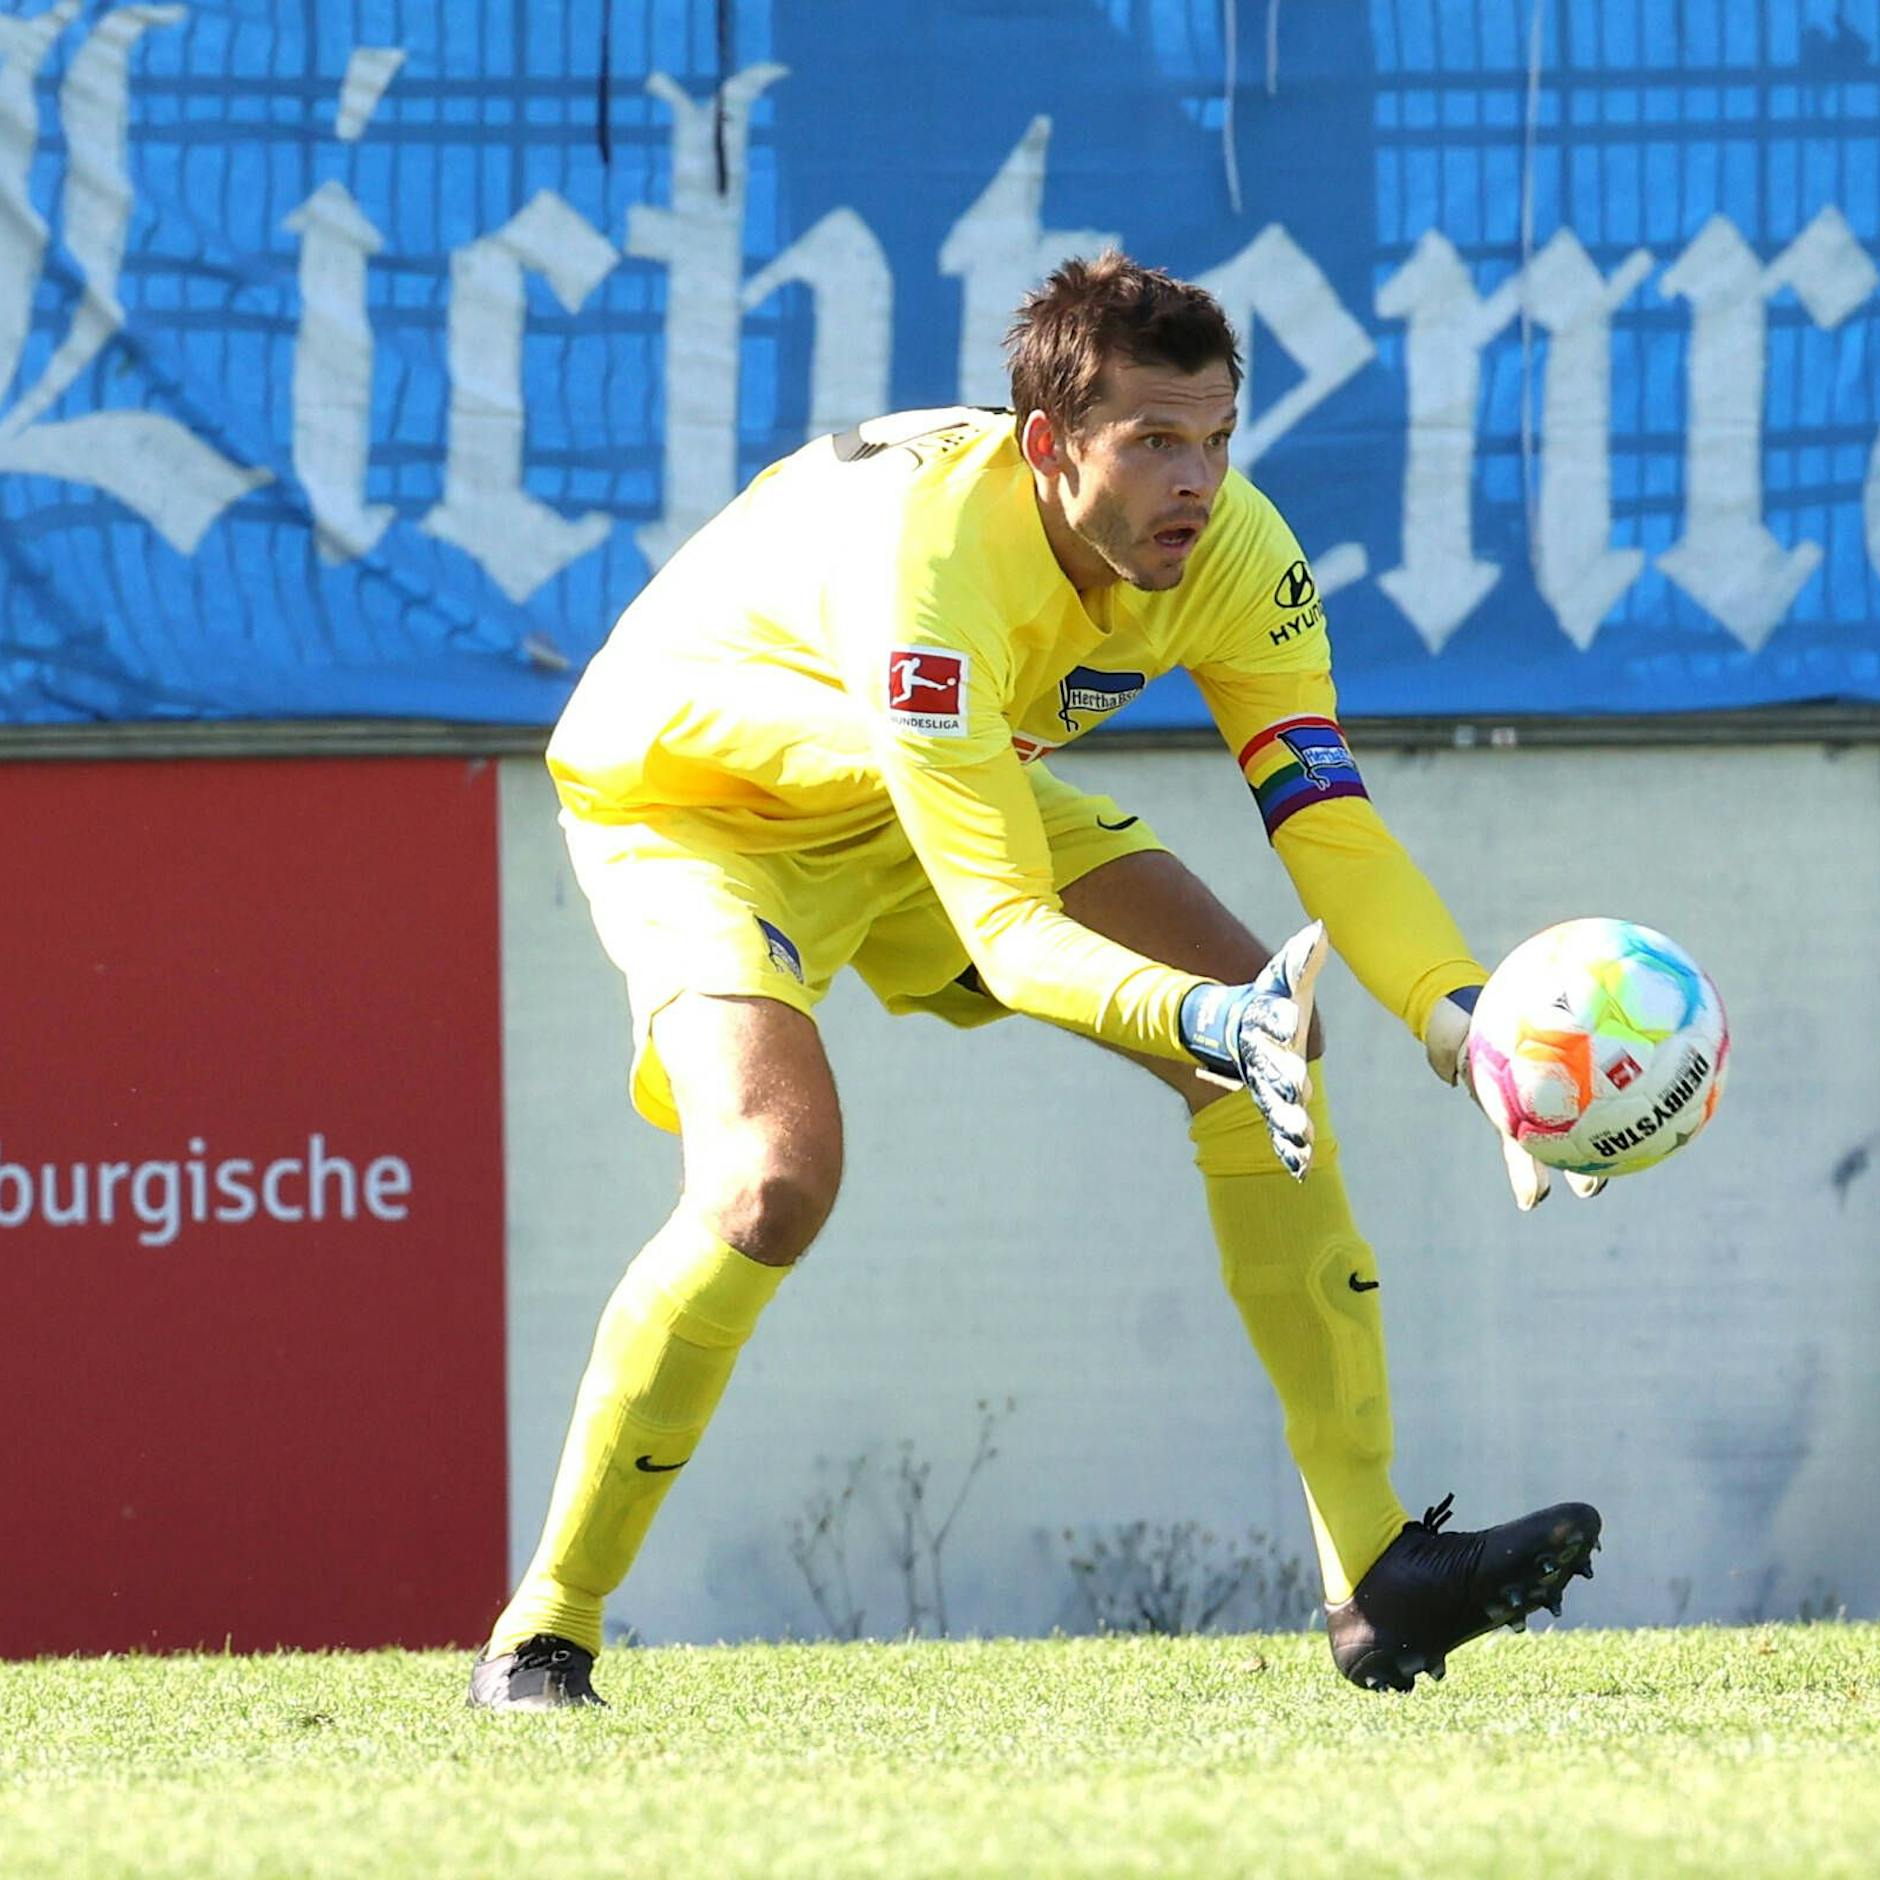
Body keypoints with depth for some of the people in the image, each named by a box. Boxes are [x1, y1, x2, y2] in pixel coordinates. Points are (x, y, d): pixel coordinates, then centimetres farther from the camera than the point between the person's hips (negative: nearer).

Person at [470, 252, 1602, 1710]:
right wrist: (1201, 1020, -58)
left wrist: (1456, 1008, -37)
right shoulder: (929, 561, -40)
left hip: (951, 784, 7)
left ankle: (1374, 1576, -7)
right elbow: (1004, 931, -42)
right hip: (684, 794, -7)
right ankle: (540, 1640, -17)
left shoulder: (1232, 552, -21)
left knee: (1260, 1033, -9)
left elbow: (1328, 824, -20)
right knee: (775, 1175, -30)